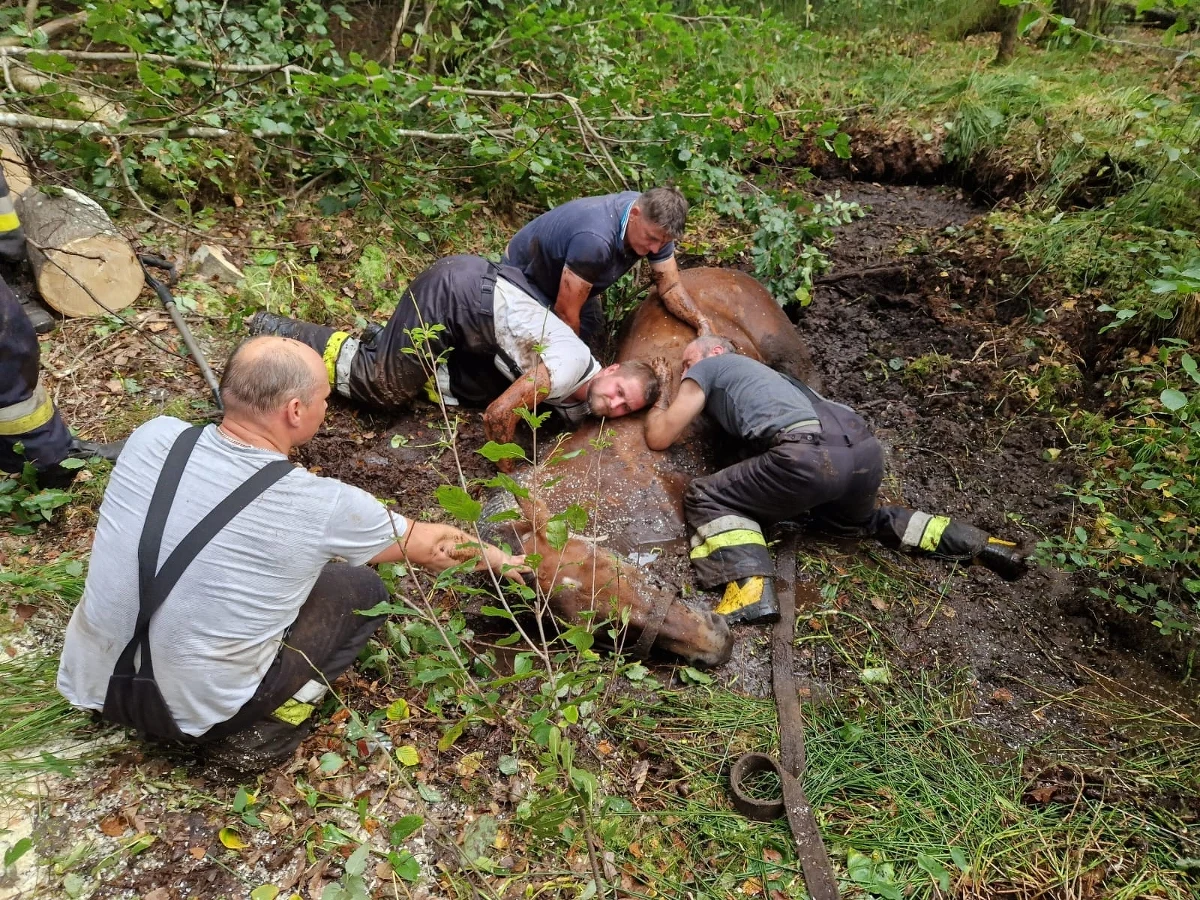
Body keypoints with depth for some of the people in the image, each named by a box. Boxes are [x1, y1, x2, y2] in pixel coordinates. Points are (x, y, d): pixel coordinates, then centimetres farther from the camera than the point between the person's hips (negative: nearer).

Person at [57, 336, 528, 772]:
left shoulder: (152, 437, -12)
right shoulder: (322, 506, -23)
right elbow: (428, 544, -5)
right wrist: (494, 556, 15)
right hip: (194, 712, -4)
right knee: (362, 590, 8)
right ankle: (257, 732, 4)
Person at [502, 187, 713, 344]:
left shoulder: (654, 223, -19)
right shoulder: (596, 239, -43)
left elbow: (670, 286, -9)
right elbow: (565, 311, -32)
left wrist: (702, 323, -27)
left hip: (558, 273, 8)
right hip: (524, 275, -7)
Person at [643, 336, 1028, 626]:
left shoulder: (708, 368, 19)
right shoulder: (758, 371, 38)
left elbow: (659, 438, 19)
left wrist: (662, 392, 38)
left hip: (811, 456, -8)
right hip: (865, 449, 8)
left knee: (705, 497, 7)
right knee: (854, 518, 37)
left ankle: (752, 589, -18)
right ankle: (979, 544, 25)